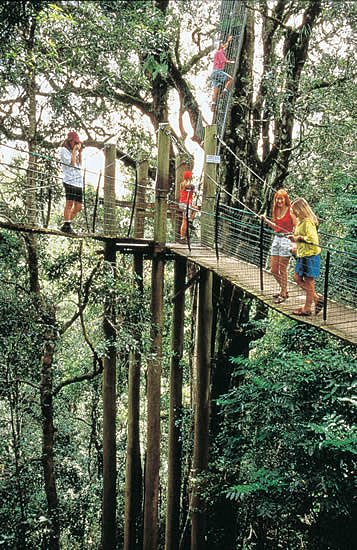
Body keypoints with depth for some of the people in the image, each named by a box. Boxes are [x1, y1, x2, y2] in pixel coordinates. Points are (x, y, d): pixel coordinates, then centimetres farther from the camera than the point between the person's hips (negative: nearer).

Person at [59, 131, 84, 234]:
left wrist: (80, 152, 12)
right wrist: (74, 151, -2)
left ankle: (67, 225, 10)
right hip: (69, 180, -7)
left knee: (78, 206, 2)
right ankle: (67, 226, -12)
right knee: (69, 203, -15)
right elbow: (72, 163, -7)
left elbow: (80, 164, 16)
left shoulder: (75, 152, 23)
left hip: (78, 182, 7)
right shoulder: (64, 150, 3)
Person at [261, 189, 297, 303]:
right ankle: (283, 289, 29)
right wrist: (266, 220, 14)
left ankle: (283, 294, 12)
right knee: (273, 270, 9)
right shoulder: (276, 211, 11)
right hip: (276, 239, 7)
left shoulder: (290, 211, -10)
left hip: (286, 239, -7)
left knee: (282, 269, -1)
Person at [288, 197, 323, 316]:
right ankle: (316, 297, 21)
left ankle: (307, 308, 8)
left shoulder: (308, 222, -18)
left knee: (308, 282, -1)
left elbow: (312, 239, -26)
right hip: (302, 255, 10)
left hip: (310, 255, -10)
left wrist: (297, 238, -19)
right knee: (297, 278, 13)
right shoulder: (301, 221, 13)